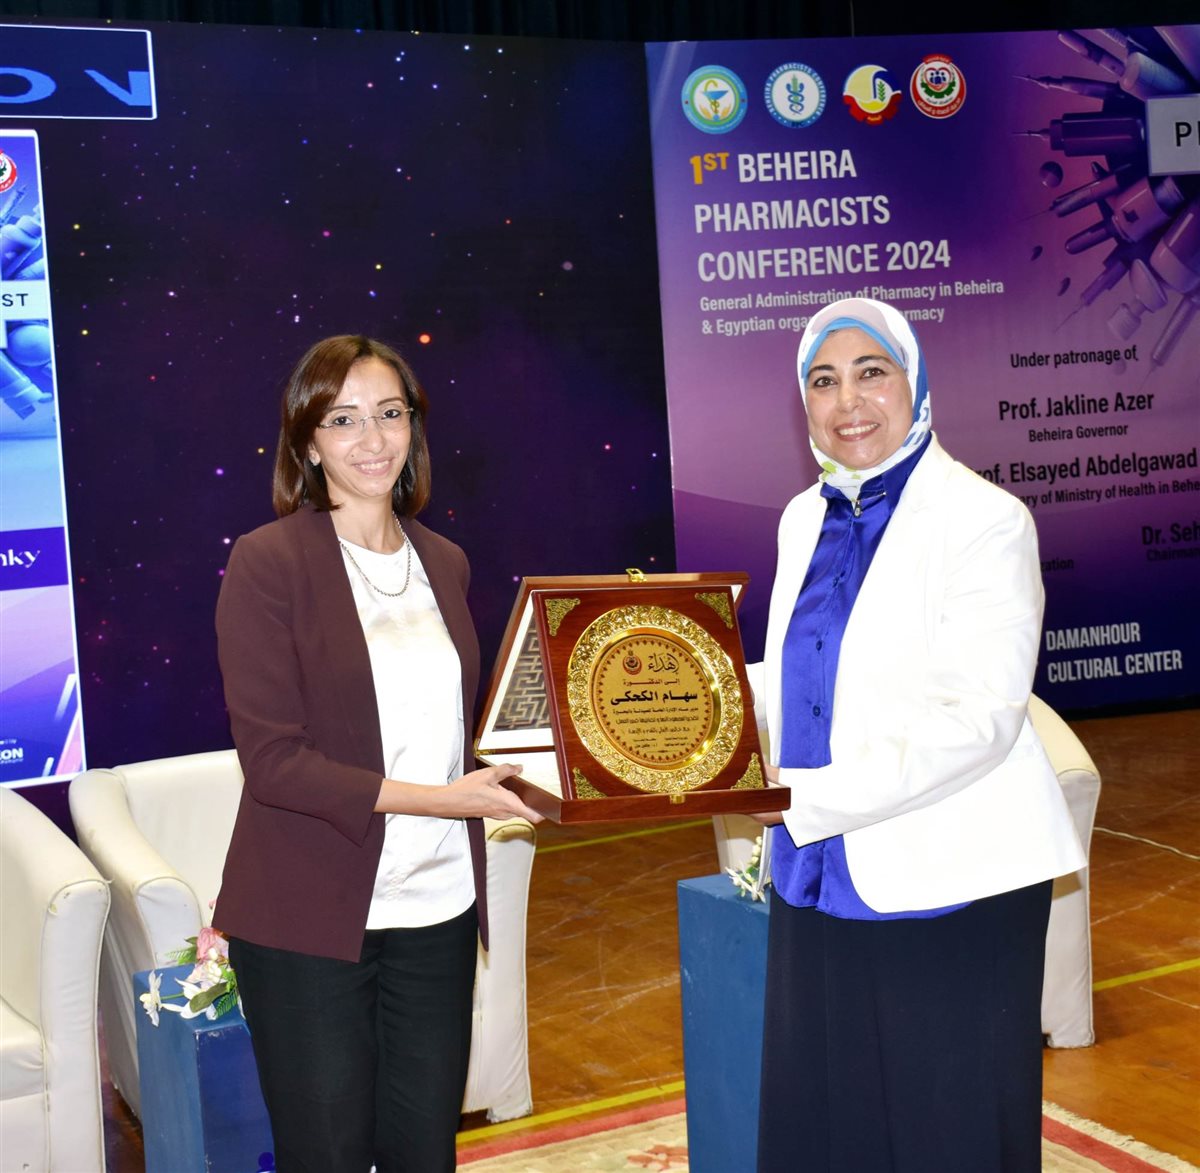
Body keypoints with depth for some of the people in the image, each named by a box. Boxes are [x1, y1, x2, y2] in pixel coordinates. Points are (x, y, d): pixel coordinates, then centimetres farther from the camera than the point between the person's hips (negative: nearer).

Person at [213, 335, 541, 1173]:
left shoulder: (444, 562, 9)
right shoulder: (268, 562, -9)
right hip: (310, 921, -5)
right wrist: (436, 798, -21)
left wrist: (512, 775, -2)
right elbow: (272, 759, -15)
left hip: (437, 909, 5)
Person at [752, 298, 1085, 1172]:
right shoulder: (807, 520, 9)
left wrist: (809, 797, -22)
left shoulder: (984, 521, -11)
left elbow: (977, 719, -19)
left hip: (943, 892, -6)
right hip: (819, 887, 6)